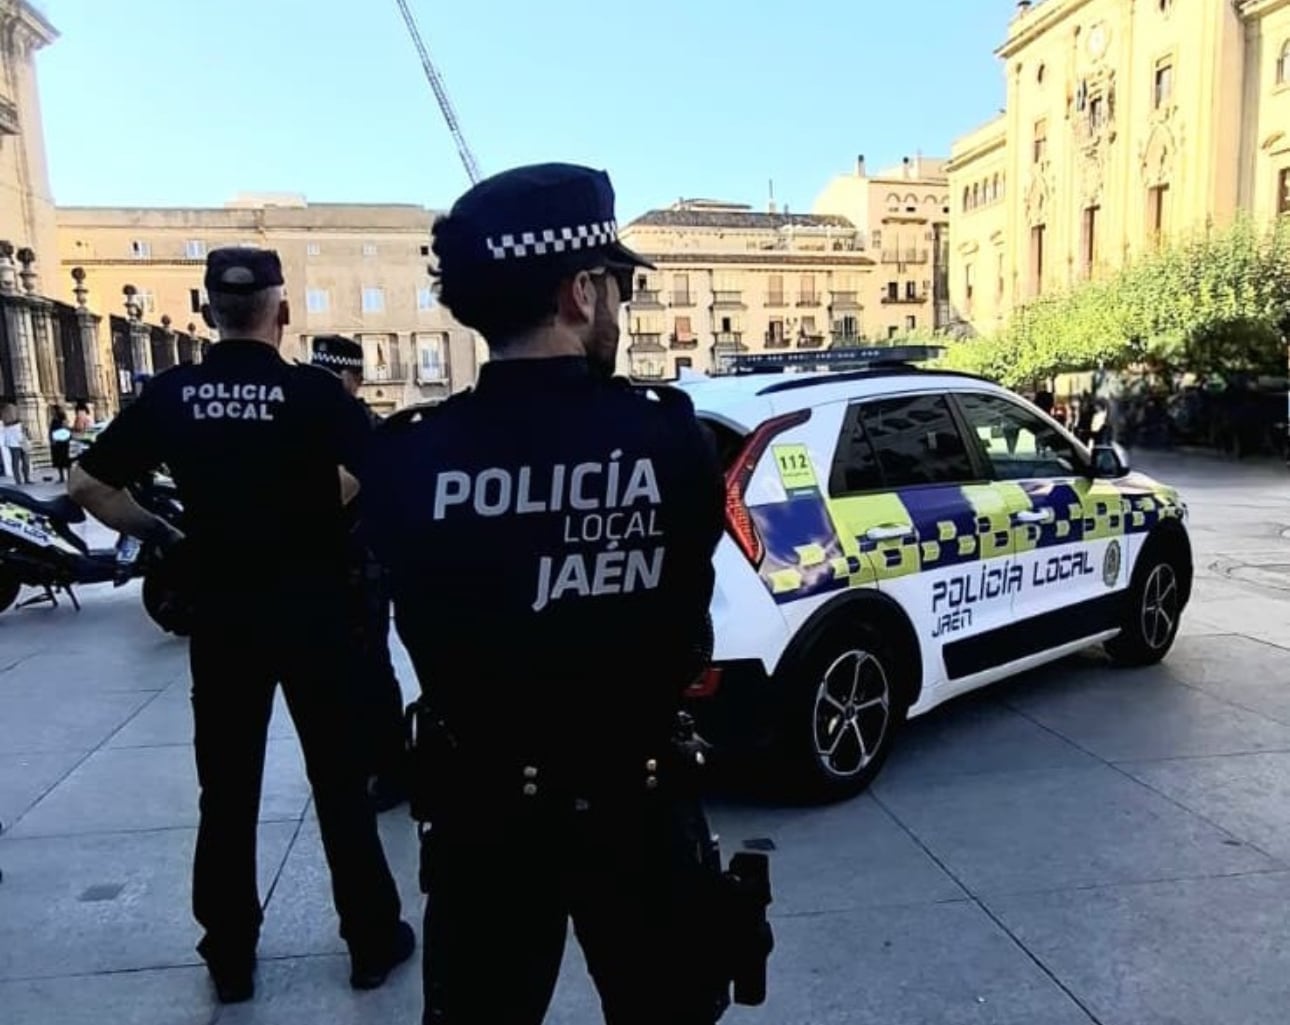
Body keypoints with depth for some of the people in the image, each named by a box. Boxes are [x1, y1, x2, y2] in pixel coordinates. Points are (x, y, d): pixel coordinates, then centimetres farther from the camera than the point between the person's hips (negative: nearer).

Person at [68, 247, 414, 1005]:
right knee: (339, 782, 9)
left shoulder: (170, 394, -1)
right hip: (311, 611, -2)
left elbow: (88, 485, 2)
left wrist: (159, 533, 10)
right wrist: (327, 508, -4)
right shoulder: (314, 390, -11)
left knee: (227, 789, 14)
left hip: (220, 616, 3)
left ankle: (230, 957, 26)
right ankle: (373, 939, 21)